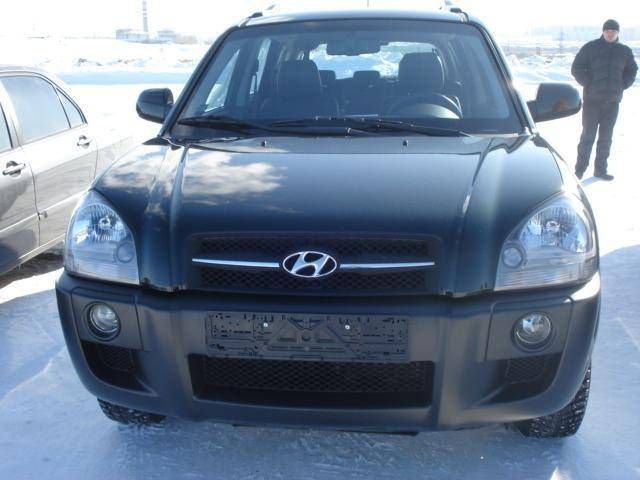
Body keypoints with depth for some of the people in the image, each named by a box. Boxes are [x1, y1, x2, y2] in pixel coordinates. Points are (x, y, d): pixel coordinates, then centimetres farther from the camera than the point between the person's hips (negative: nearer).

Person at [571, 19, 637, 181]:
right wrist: (589, 84, -9)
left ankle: (601, 169, 15)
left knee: (606, 137, 7)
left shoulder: (625, 51, 9)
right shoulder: (590, 47, -2)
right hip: (592, 99, -3)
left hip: (613, 100, 3)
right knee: (588, 134, -2)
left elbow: (631, 71, 19)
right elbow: (576, 68, -2)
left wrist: (622, 86, 4)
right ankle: (580, 168, 6)